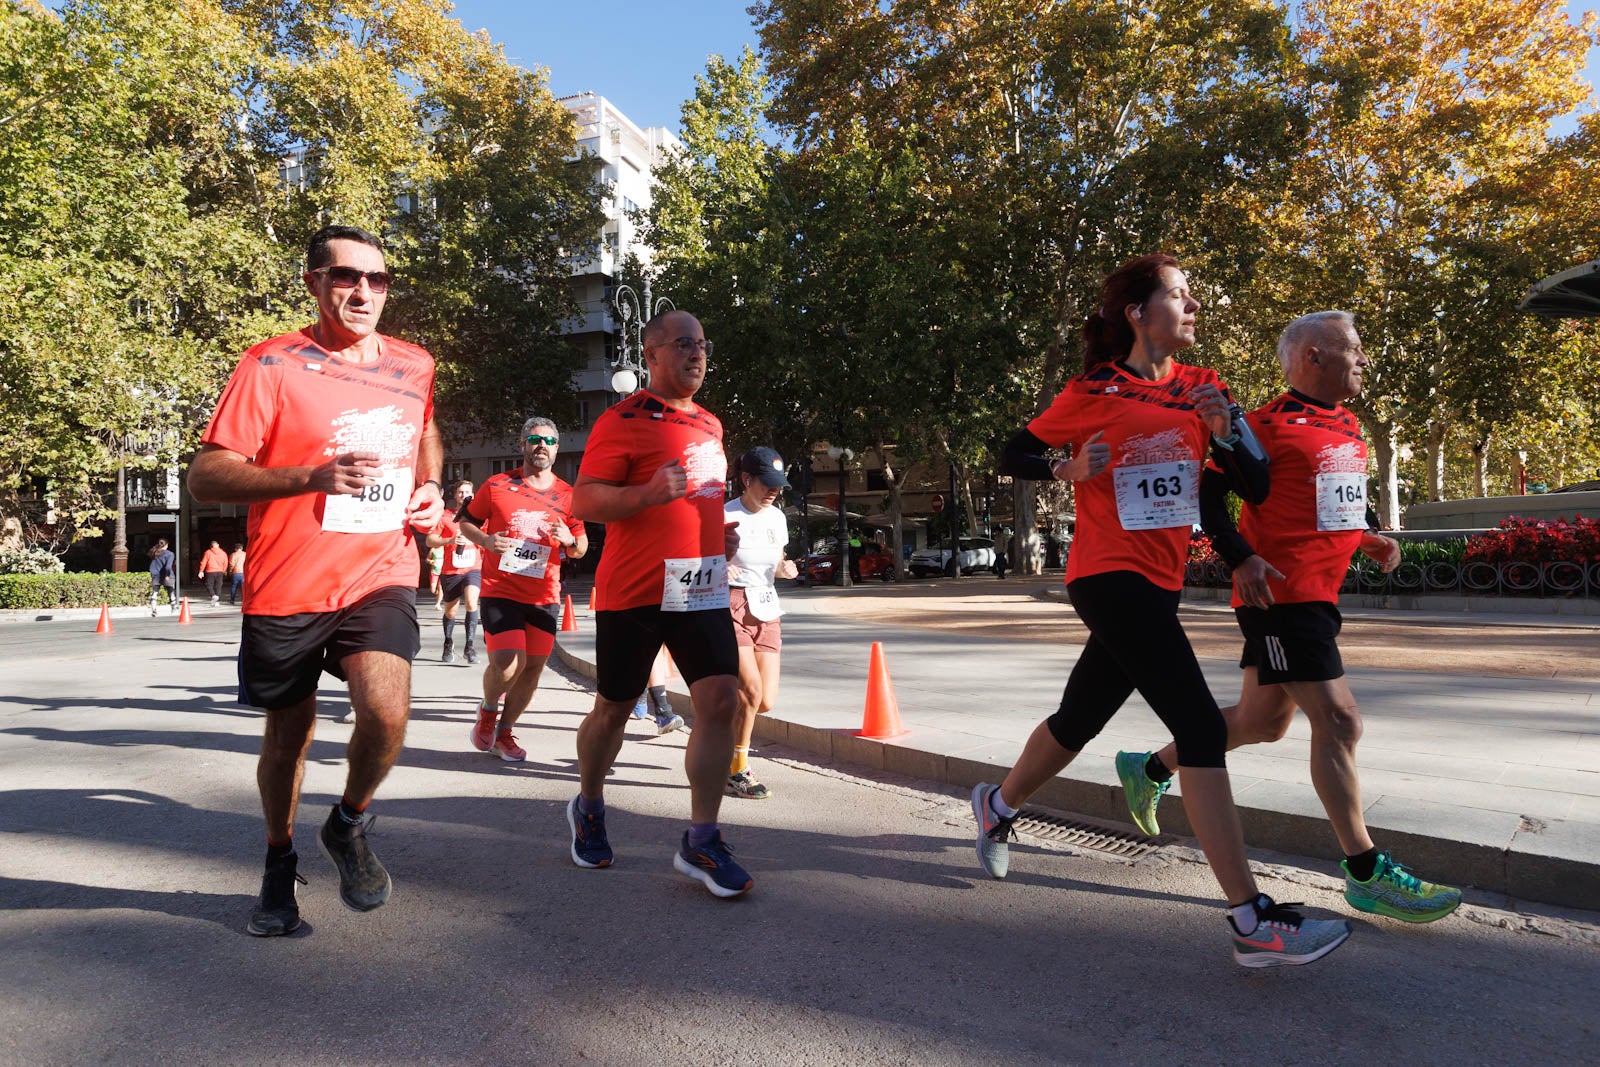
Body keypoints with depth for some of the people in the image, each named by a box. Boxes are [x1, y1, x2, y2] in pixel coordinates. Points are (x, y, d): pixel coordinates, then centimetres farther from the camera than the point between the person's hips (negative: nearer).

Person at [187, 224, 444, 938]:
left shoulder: (413, 366, 7)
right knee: (288, 735, 13)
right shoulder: (272, 365, -6)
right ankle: (280, 860, 41)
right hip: (287, 584, -1)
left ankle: (349, 825, 12)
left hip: (380, 576, 2)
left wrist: (430, 488, 8)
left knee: (387, 715, -21)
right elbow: (206, 477, -10)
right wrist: (314, 477, -25)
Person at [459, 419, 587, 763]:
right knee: (508, 663, -17)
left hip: (545, 596, 3)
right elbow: (466, 522, 11)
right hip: (501, 591, -3)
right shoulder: (497, 485, 1)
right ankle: (488, 708, 17)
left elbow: (581, 550, 13)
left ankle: (503, 733, 26)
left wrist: (569, 540, -11)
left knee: (533, 668, 5)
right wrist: (485, 540, -10)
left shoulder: (568, 495, 7)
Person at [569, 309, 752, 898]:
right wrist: (649, 493, -26)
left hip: (701, 589, 6)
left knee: (720, 701, -8)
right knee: (613, 710, 9)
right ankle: (589, 809, 37)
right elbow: (583, 501, -11)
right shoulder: (624, 420, -6)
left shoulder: (711, 425, 17)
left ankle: (701, 843, 1)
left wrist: (725, 530, 14)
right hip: (633, 590, -5)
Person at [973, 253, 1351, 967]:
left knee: (1080, 718, 19)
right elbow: (1011, 458, 3)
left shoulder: (1200, 388, 10)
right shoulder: (1092, 394, -5)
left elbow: (1257, 487, 7)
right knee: (1202, 728, -14)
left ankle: (999, 805, 43)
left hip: (1158, 583, 7)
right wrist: (1069, 469, -15)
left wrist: (1223, 433, -11)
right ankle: (1254, 922, -10)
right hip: (1109, 578, -7)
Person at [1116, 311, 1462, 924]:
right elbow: (1210, 492, -11)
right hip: (1279, 593, -10)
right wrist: (1241, 558, -23)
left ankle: (1149, 769, 33)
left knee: (1263, 719, 15)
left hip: (1318, 596, 10)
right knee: (1338, 721, -9)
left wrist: (1370, 539, 11)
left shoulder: (1349, 430, 17)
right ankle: (1365, 873, 2)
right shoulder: (1268, 425, -10)